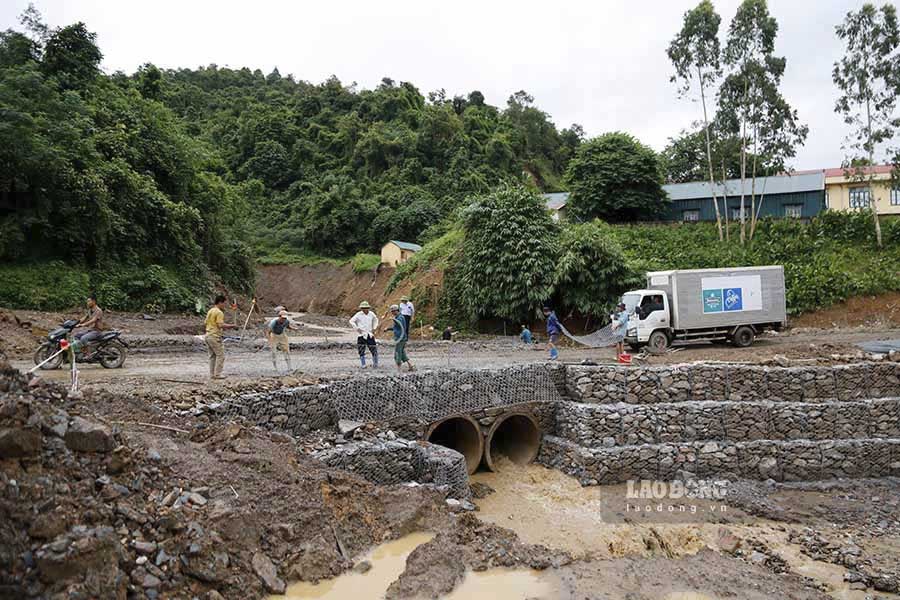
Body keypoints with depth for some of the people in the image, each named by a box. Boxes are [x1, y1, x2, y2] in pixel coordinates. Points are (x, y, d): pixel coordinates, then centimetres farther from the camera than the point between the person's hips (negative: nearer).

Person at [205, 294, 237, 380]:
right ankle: (217, 374, -3)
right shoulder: (219, 312, -13)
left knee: (212, 356, 13)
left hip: (208, 335, 9)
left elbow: (206, 323, 19)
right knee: (220, 355, -2)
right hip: (215, 337, -9)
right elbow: (220, 325, -22)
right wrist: (232, 326, -12)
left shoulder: (210, 311, 16)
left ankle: (212, 374, 14)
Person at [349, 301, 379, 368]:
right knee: (361, 351, 2)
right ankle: (363, 365, 14)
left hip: (370, 334, 2)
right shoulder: (359, 315, -6)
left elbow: (375, 320, 24)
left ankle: (375, 364, 16)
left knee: (374, 350, 1)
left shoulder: (371, 314, 5)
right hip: (361, 335, -2)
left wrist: (374, 327, 12)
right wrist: (357, 328, -13)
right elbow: (351, 321, -5)